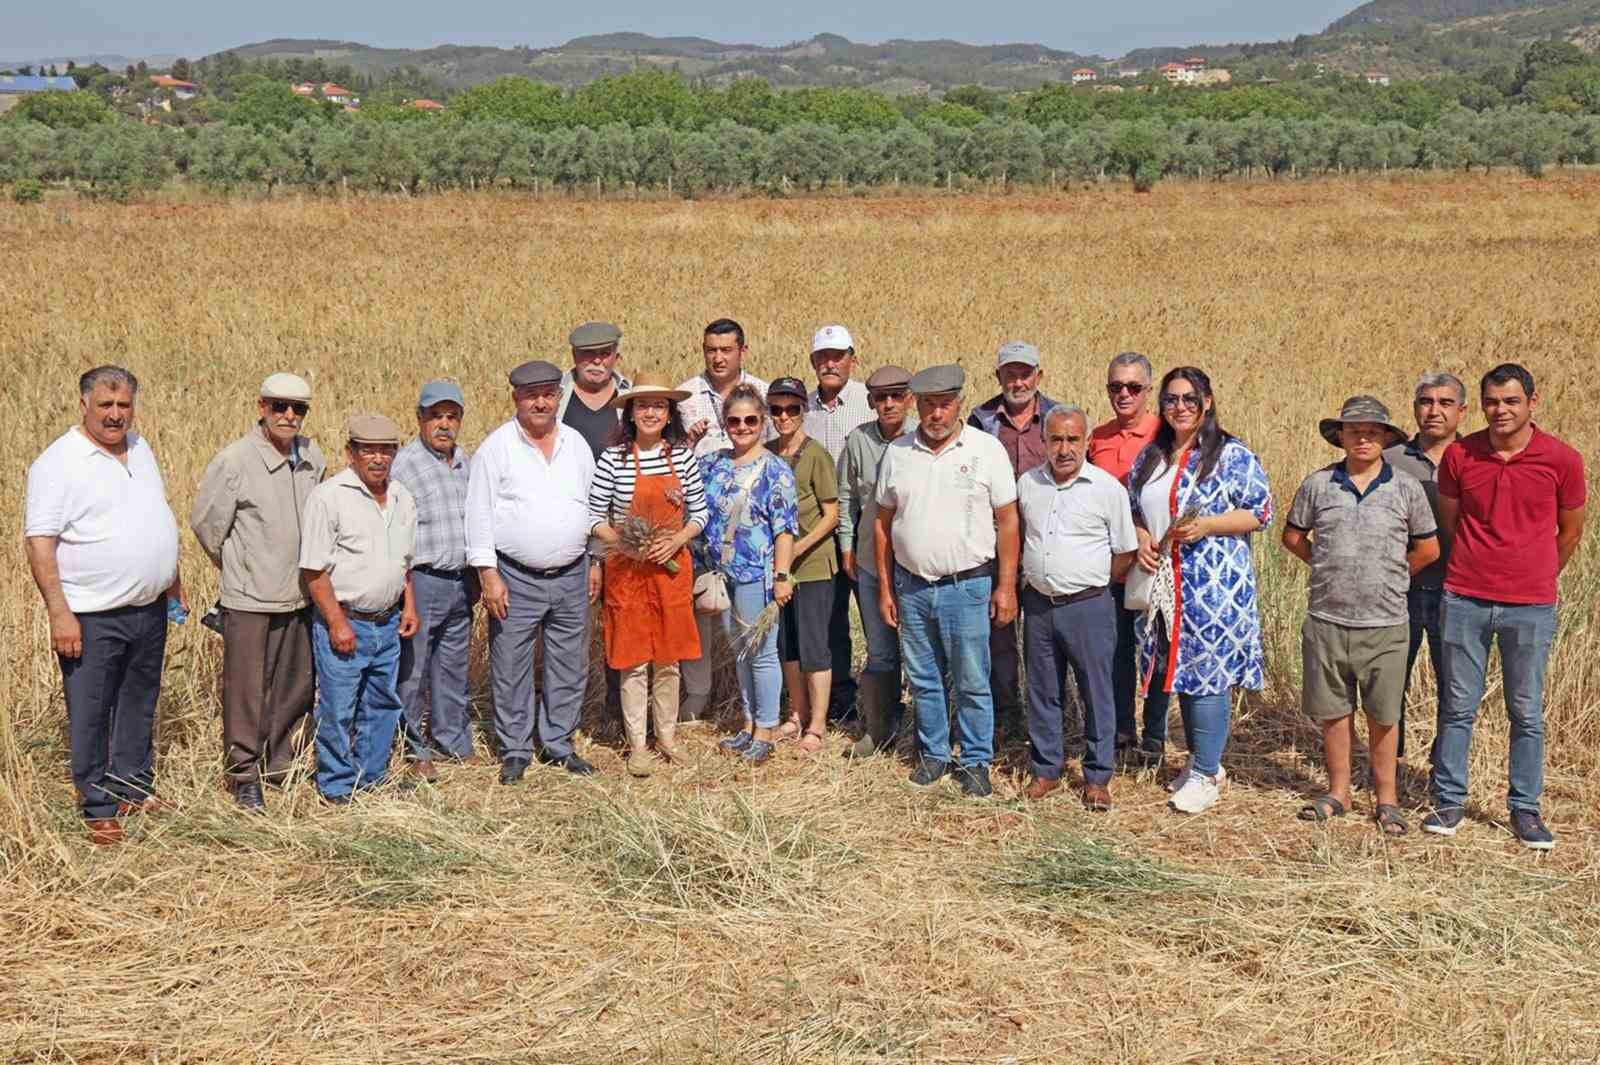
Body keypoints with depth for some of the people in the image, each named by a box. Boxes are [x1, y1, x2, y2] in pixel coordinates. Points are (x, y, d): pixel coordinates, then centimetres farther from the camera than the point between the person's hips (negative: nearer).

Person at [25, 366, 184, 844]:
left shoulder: (139, 449, 9)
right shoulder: (59, 463, -13)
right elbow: (39, 543, -17)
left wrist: (173, 581, 19)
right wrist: (59, 613, -21)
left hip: (150, 608, 7)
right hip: (92, 617, -7)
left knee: (139, 705, 17)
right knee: (90, 715, 2)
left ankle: (133, 787, 32)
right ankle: (99, 807, 13)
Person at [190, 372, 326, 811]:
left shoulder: (313, 458, 4)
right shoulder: (234, 461, -14)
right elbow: (206, 522, -5)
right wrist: (237, 568, 8)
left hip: (300, 596, 6)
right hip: (250, 598, -6)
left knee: (297, 688, 13)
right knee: (247, 691, 1)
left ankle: (282, 768, 29)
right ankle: (245, 777, 14)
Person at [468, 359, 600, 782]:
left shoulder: (576, 445, 9)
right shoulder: (496, 447, -5)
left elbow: (593, 505, 16)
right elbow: (479, 513, -6)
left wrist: (596, 562, 13)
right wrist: (488, 574, -11)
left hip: (571, 577, 4)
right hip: (516, 578, -4)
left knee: (569, 667, 10)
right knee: (511, 669, 2)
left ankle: (559, 744, 24)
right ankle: (515, 751, 15)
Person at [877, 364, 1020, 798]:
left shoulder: (986, 449, -5)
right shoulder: (897, 452, 5)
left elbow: (1007, 521, -4)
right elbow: (884, 522, 10)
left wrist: (1006, 587, -7)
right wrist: (885, 588, 7)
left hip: (967, 586, -3)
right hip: (911, 587, 3)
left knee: (972, 683, 3)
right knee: (924, 680, 13)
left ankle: (976, 762, 16)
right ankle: (933, 754, 27)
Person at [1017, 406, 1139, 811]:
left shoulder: (1108, 488, -7)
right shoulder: (1027, 484, 5)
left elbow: (1125, 553, 0)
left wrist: (1090, 580, 3)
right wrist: (1033, 577, 11)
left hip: (1088, 606, -4)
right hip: (1038, 605, 4)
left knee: (1096, 693, 3)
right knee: (1042, 692, 11)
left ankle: (1097, 778, 14)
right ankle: (1046, 770, 24)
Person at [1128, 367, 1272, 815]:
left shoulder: (1232, 455, -5)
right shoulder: (1150, 457, 13)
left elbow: (1260, 512, -7)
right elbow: (1132, 509, 21)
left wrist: (1206, 526, -18)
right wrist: (1141, 538, -1)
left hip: (1215, 583, -6)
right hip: (1163, 584, 6)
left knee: (1207, 671, -5)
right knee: (1180, 669, 11)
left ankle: (1206, 774, 3)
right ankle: (1201, 759, 25)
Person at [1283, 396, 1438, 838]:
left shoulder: (1406, 489, 0)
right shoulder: (1318, 484, 1)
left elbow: (1428, 548, 9)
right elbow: (1292, 535, 12)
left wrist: (1388, 577, 9)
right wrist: (1328, 568, 7)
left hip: (1384, 623, -1)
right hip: (1327, 620, 1)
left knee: (1383, 715, 7)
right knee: (1333, 710, 10)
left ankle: (1386, 797, 20)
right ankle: (1338, 791, 25)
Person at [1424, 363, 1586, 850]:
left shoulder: (1563, 460, -6)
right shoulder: (1459, 455, -2)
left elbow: (1570, 531, 9)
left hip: (1530, 607, -1)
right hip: (1465, 600, 1)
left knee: (1527, 713, 7)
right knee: (1458, 707, 8)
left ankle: (1525, 809, 18)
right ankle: (1449, 801, 19)